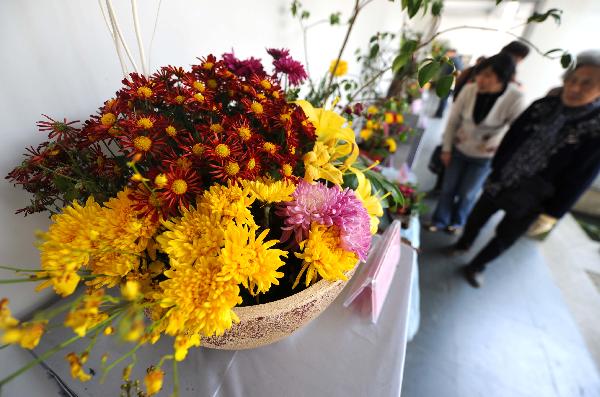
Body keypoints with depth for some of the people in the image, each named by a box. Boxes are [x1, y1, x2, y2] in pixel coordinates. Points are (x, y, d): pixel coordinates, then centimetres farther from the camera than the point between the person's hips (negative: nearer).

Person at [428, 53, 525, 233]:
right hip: (459, 149, 2)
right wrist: (446, 149, -2)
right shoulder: (469, 89, -17)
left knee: (467, 193, 11)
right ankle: (440, 220, 33)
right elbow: (453, 120, -7)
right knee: (448, 188, 11)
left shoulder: (515, 99, -22)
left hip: (484, 157, -1)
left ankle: (457, 221, 38)